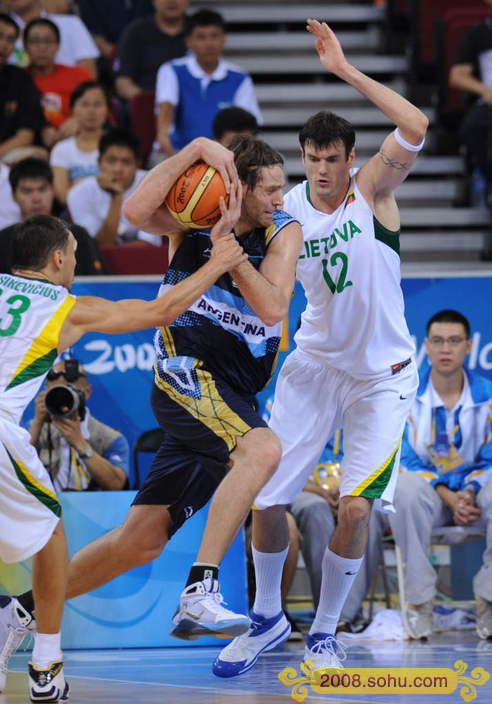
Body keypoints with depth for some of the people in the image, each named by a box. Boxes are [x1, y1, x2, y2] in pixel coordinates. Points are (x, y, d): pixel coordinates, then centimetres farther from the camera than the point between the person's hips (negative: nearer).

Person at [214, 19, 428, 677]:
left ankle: (325, 633, 8)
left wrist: (345, 70, -33)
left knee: (355, 507, -13)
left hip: (381, 374, -3)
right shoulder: (285, 208, -4)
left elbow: (415, 127, -32)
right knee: (267, 499, -1)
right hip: (314, 364, 3)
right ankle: (267, 618, 25)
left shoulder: (373, 187, -13)